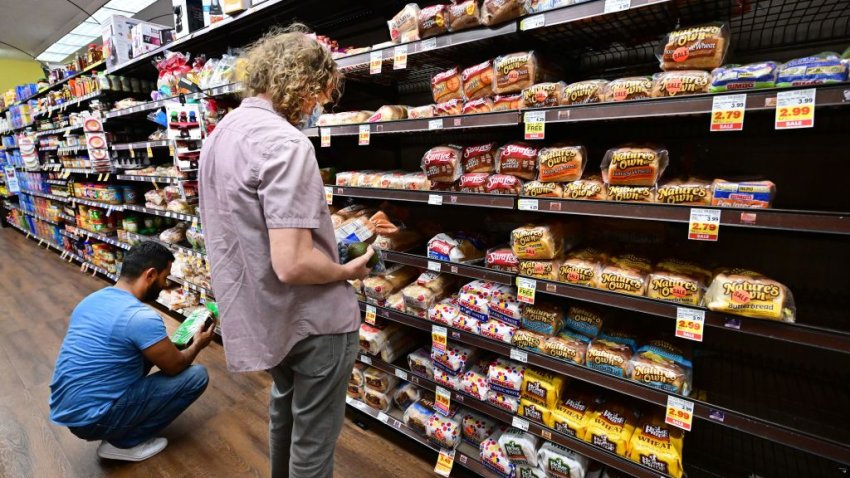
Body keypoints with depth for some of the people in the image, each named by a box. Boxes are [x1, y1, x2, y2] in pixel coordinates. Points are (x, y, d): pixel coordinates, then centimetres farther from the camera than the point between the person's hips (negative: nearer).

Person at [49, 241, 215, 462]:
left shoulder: (92, 299, 3)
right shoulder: (142, 317, -24)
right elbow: (175, 366, -10)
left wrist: (166, 345, 23)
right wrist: (197, 345, 9)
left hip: (62, 408, 9)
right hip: (91, 419, -9)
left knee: (147, 350, 20)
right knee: (197, 375, -7)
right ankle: (122, 442, 3)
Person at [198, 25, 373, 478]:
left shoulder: (220, 134, 7)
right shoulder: (285, 142, -24)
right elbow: (292, 265, -30)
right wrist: (348, 271, -11)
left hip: (260, 313, 10)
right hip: (311, 318, -9)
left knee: (284, 403, 32)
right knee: (312, 439, 12)